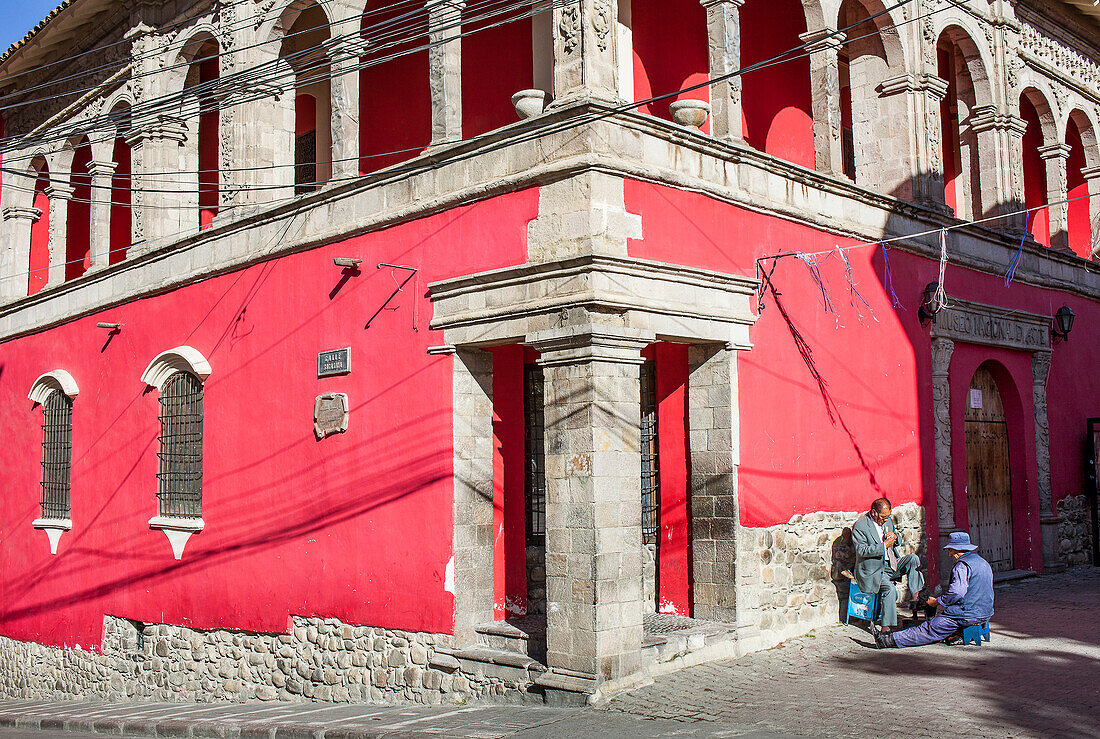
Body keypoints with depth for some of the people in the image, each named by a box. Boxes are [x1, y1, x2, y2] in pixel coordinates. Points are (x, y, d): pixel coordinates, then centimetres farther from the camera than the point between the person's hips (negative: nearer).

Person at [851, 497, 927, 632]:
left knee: (913, 559, -13)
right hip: (873, 571, -7)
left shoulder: (888, 520, 9)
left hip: (891, 565, 7)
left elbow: (896, 542, 22)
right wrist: (884, 545, -24)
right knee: (890, 589, -29)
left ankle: (915, 597, -12)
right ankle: (887, 627, -24)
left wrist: (894, 536, -4)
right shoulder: (860, 526, -14)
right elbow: (862, 550, -21)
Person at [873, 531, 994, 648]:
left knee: (929, 629, -8)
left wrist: (937, 602, -9)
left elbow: (957, 593, -24)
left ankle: (890, 640, -6)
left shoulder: (962, 566, -14)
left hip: (967, 615, -9)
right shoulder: (984, 563, 17)